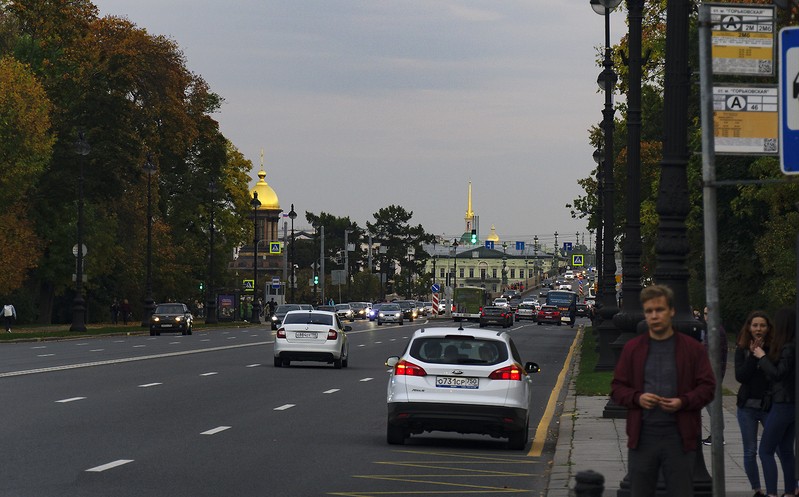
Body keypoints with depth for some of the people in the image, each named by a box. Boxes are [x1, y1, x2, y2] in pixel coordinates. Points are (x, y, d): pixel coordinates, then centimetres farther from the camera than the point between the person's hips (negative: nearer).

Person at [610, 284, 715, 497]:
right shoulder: (632, 348, 8)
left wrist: (683, 401, -15)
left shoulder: (692, 348, 3)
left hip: (680, 437, -1)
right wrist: (637, 398, -12)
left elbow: (707, 387, 2)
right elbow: (617, 388, 9)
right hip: (642, 437, 2)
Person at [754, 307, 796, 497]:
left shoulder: (788, 348, -18)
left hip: (783, 405, -9)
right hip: (792, 404, 9)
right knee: (786, 451, 16)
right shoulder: (790, 346, 9)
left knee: (765, 451, -4)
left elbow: (778, 373, -20)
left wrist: (762, 357, -11)